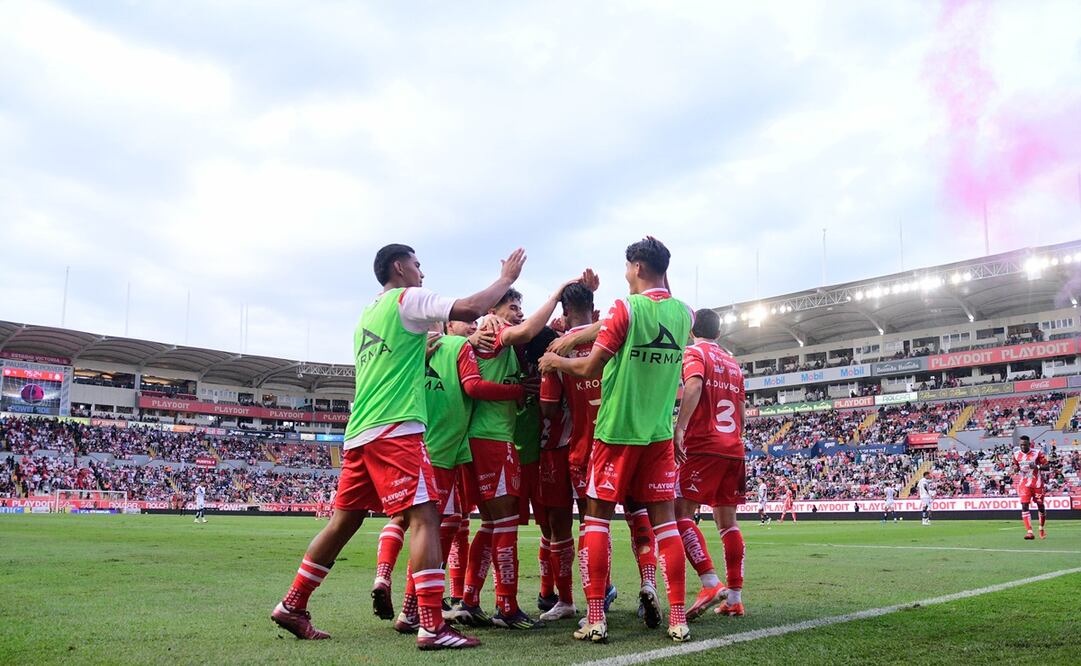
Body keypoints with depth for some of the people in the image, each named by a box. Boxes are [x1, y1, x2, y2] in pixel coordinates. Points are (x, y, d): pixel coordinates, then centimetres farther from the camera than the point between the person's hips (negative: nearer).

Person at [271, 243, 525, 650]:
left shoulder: (369, 313, 24)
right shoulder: (407, 299, -1)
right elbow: (470, 308, -10)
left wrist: (422, 348, 27)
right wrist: (507, 278, 4)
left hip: (360, 432, 9)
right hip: (395, 430, -9)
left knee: (344, 521, 15)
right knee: (424, 516, -11)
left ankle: (292, 606, 22)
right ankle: (432, 626, -17)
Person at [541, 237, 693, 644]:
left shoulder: (627, 308, -12)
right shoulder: (684, 313, 4)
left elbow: (591, 369, -9)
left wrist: (555, 362, 6)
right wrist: (663, 280, 24)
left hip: (617, 430, -4)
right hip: (660, 432, 5)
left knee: (597, 518, 3)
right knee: (664, 520, 7)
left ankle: (595, 619, 2)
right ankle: (678, 618, 5)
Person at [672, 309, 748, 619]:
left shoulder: (693, 353, 1)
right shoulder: (733, 363, 21)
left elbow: (694, 385, -20)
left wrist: (679, 428, -27)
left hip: (703, 445, -7)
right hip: (734, 449, 7)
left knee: (681, 513, -7)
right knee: (727, 520, 8)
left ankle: (710, 583, -19)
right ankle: (735, 597, 7)